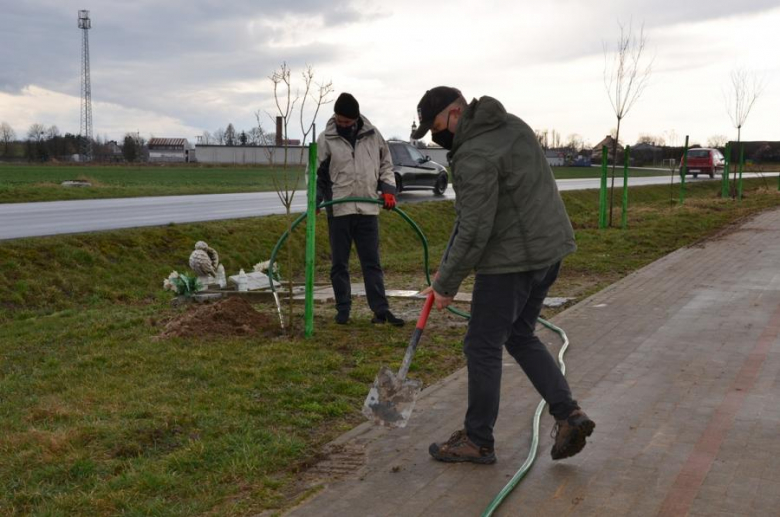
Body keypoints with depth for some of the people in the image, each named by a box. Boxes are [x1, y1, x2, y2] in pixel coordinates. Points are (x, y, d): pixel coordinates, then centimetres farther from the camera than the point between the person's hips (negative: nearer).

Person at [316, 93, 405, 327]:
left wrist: (388, 189, -1)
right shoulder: (325, 139, -1)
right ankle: (343, 309, 16)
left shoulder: (373, 135, 4)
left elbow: (386, 165, 13)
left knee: (372, 261, 4)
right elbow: (317, 173, 2)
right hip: (338, 209, -1)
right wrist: (315, 201, -11)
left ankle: (381, 310, 5)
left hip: (368, 209, 1)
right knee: (339, 263, 6)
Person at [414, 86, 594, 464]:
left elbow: (473, 232, -22)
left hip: (512, 259, -10)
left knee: (482, 346, 3)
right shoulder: (512, 123, 10)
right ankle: (568, 414, 12)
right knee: (520, 337, 20)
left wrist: (446, 284, -10)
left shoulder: (474, 157, -20)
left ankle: (477, 441, 14)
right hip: (549, 247, 10)